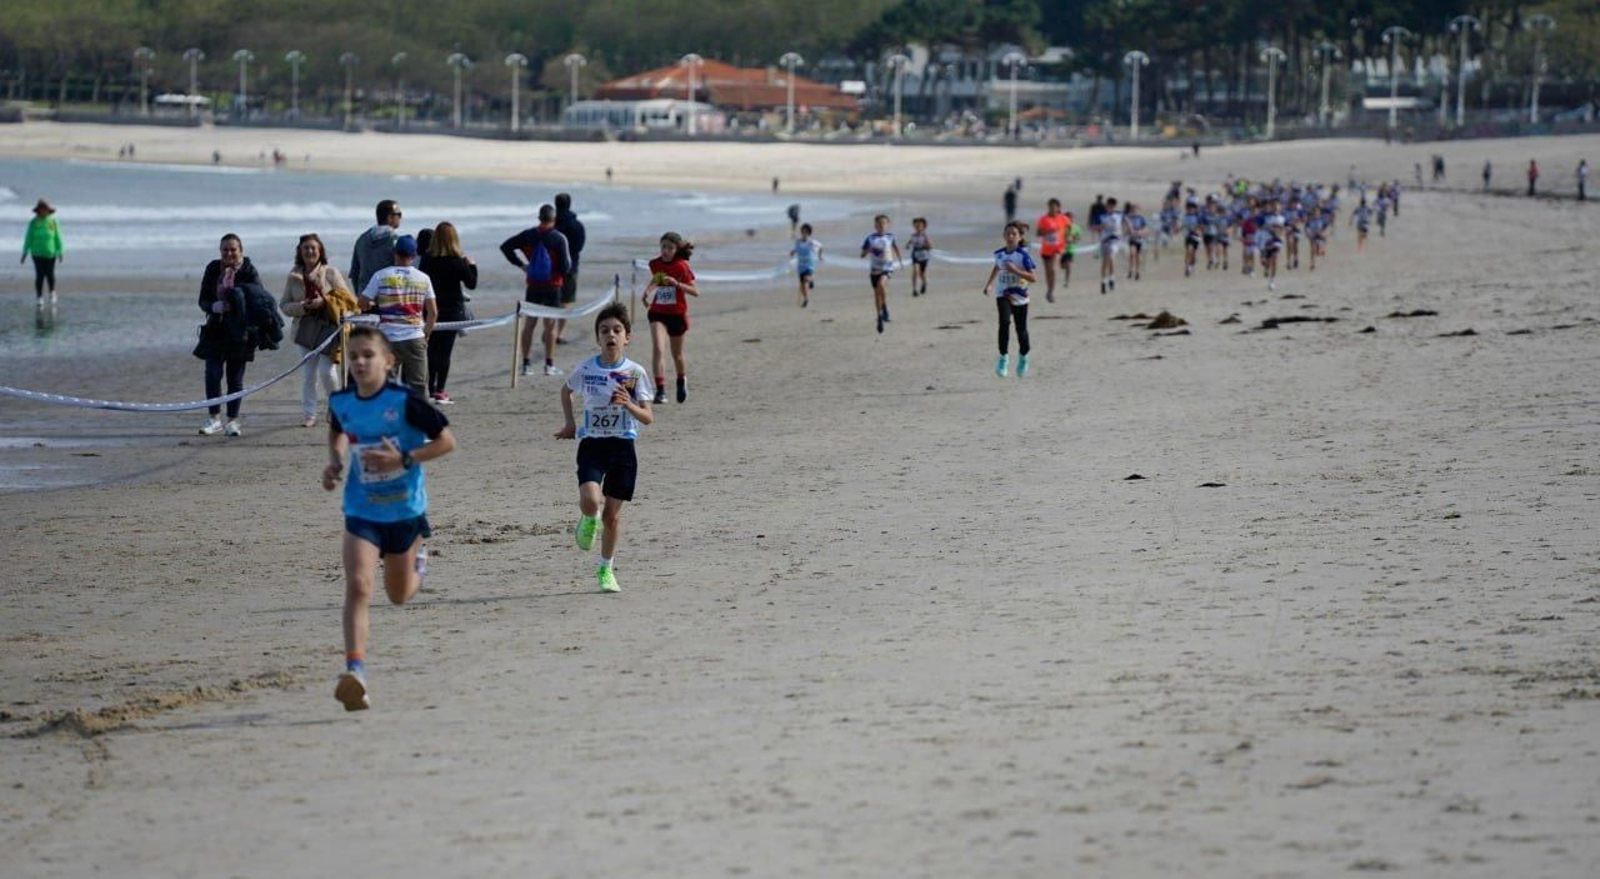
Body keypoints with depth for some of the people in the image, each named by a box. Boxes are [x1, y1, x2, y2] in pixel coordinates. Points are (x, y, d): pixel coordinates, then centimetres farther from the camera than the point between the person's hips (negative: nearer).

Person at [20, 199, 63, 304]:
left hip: (50, 253, 0)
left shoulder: (53, 222, -2)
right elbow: (28, 238, -2)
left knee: (50, 274, -3)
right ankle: (39, 297, 9)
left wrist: (60, 253, 2)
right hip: (38, 253, 0)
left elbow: (57, 238, 2)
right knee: (40, 275, -3)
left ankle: (52, 292, 25)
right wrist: (24, 254, -3)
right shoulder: (33, 222, -4)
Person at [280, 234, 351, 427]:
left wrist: (324, 302, -18)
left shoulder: (331, 273, -2)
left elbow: (346, 298, -4)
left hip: (329, 327, -3)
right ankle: (309, 415, 10)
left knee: (326, 370, -10)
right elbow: (284, 305, 7)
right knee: (308, 373, 4)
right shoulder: (294, 277, 6)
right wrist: (301, 307, -13)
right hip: (306, 329, 3)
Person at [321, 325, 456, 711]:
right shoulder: (341, 402, -3)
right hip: (362, 512, 1)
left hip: (405, 509, -1)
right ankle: (355, 673, -28)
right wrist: (335, 462, 1)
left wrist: (403, 460, -23)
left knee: (400, 595, 18)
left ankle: (418, 556, 54)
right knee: (358, 586, -21)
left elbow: (447, 440, -12)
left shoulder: (405, 401, -17)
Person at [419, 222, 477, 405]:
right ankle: (440, 391, -2)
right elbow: (471, 284, -4)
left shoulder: (426, 259, -4)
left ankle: (430, 388, 17)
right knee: (445, 351, 0)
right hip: (452, 310, -3)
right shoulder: (457, 262, -12)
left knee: (432, 350, 13)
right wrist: (472, 266, 9)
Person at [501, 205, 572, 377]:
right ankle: (549, 365, 4)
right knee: (550, 324, 4)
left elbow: (505, 247, -1)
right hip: (552, 286, -3)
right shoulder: (559, 238, -12)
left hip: (533, 285, 3)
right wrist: (564, 270, 10)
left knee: (529, 323, 10)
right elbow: (566, 266, -14)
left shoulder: (528, 235, -1)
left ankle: (526, 364, 9)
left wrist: (520, 264, 3)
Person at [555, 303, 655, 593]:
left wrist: (629, 405, -23)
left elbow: (648, 418, -5)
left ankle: (606, 569, 25)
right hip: (592, 444, 0)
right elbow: (566, 391, 21)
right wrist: (571, 423, 13)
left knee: (612, 513, 5)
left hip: (623, 446, 0)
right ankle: (588, 521, 14)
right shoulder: (585, 370, -2)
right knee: (590, 500, -24)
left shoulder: (635, 373, -4)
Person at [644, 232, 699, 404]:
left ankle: (682, 381, 45)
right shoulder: (655, 264, -1)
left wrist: (677, 284, -27)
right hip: (657, 313, 2)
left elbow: (695, 291, -13)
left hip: (677, 314, -2)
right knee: (657, 349, -20)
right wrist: (649, 292, 2)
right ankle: (661, 390, -23)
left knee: (677, 354, 15)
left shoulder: (681, 266, -12)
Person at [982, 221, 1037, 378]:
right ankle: (1003, 357, -15)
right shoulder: (999, 254, 1)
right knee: (1004, 321, -24)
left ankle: (1023, 357, 38)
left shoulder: (1023, 255, -13)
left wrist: (1016, 270, -28)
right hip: (1003, 295, 2)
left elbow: (1034, 277, -18)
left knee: (1021, 329, 10)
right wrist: (989, 284, 23)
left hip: (1020, 296, -2)